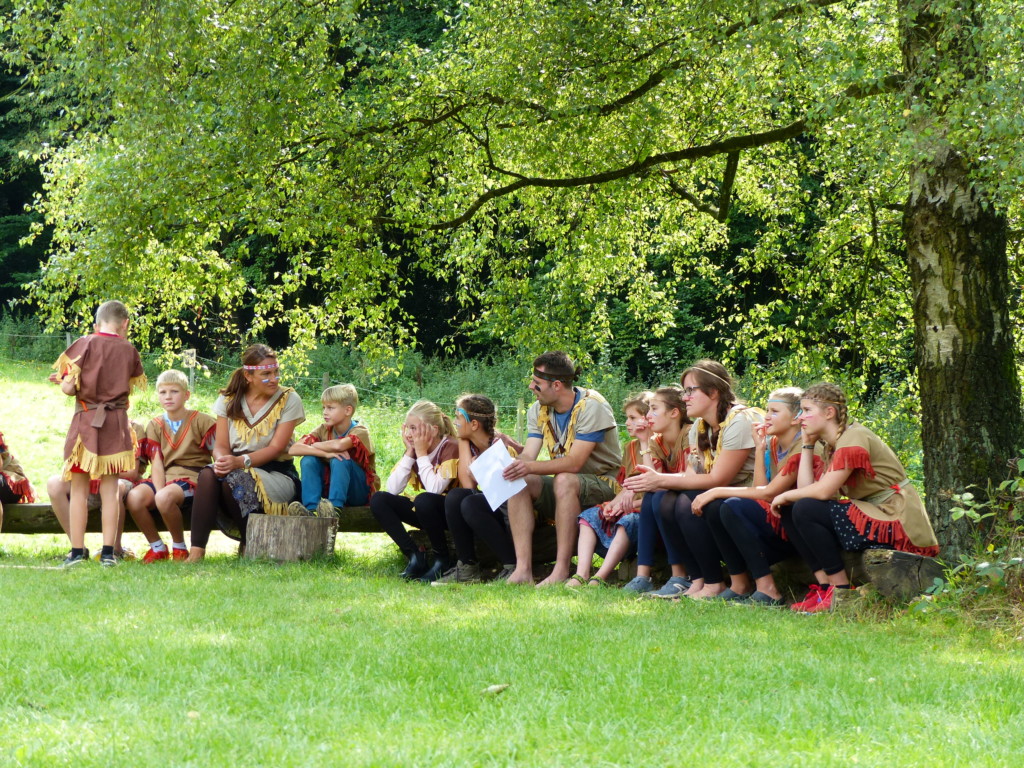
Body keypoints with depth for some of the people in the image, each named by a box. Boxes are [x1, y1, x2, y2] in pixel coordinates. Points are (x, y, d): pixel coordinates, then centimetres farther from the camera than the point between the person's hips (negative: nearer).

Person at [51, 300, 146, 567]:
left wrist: (62, 381, 11)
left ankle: (77, 551, 4)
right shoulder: (129, 350, 1)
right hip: (117, 424, 2)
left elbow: (69, 387, -10)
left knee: (79, 489, 5)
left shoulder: (84, 345, -7)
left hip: (85, 422, -2)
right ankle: (108, 552, 2)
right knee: (110, 490, 6)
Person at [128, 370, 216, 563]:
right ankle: (157, 547, -5)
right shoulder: (155, 425, 12)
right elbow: (157, 463, 4)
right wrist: (159, 490, -16)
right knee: (134, 497, -27)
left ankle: (179, 547, -11)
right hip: (164, 479, 4)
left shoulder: (202, 421, 1)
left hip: (192, 477, -4)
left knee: (165, 497, -36)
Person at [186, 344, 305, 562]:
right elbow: (221, 445, 3)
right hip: (237, 470, 3)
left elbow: (276, 448, -11)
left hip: (276, 473, -3)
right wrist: (222, 460, -23)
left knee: (234, 480, -34)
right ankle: (197, 548, -37)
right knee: (208, 474, -30)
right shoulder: (229, 400, 8)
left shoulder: (289, 400, -1)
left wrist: (241, 461, -27)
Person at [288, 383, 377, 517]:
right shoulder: (323, 430, 0)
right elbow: (293, 449, -15)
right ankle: (311, 509, -29)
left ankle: (336, 508, -37)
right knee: (308, 460, -17)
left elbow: (339, 445, -39)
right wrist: (325, 453, -30)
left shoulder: (360, 432, -15)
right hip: (329, 486, 5)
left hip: (360, 492, -5)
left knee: (339, 460, -31)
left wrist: (316, 446, -18)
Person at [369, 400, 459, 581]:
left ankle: (442, 559, -16)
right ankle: (415, 556, -12)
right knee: (378, 499, -10)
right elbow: (392, 489, -10)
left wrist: (422, 454, -23)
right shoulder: (414, 449, 1)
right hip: (426, 511, 7)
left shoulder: (450, 447, -18)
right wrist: (409, 453, -13)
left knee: (424, 500, -37)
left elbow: (435, 489, -32)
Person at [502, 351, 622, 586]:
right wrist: (509, 464, -29)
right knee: (519, 482, -19)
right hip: (563, 489, 7)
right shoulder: (539, 411, 5)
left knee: (564, 480, -36)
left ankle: (562, 571, -37)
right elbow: (527, 456, -5)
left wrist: (531, 467, -40)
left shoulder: (591, 406, -17)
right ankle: (522, 569, -29)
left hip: (604, 484, -7)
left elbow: (574, 463, -27)